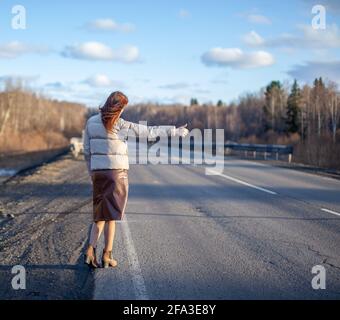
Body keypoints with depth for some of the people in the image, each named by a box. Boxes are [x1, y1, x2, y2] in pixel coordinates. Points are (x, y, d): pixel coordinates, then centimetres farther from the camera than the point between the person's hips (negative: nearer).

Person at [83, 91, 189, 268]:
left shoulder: (91, 122, 4)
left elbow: (87, 151, 9)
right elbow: (150, 131, -8)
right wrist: (174, 131, 0)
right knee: (111, 215, 3)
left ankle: (90, 250, 0)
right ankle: (107, 256, 8)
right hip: (117, 172, -4)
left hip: (98, 172, 5)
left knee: (101, 214, 14)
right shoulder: (121, 125, -11)